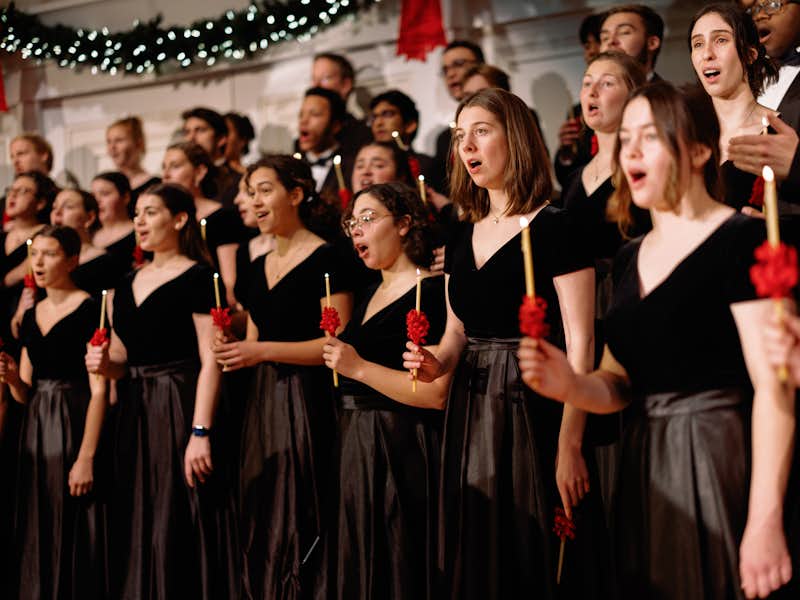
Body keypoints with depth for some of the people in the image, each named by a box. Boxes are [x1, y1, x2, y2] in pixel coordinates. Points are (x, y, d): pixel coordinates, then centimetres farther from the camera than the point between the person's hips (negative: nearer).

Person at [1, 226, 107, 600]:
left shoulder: (89, 310, -9)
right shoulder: (31, 316, 14)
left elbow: (99, 390, -15)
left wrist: (86, 457, -21)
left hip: (75, 427, -7)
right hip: (37, 432, 7)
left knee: (75, 535, -4)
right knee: (38, 537, 10)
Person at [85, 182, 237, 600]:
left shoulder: (198, 277, -7)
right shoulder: (128, 283, 15)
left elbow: (210, 360, -14)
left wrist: (199, 433, -21)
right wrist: (105, 364, -3)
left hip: (179, 409, -7)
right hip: (134, 414, 7)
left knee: (178, 530, -5)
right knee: (137, 530, 9)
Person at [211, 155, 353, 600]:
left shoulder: (325, 259, -8)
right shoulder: (261, 267, 16)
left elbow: (337, 342, -14)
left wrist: (264, 350, -18)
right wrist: (234, 349, 1)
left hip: (306, 405, -7)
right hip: (263, 403, 7)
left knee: (298, 527, -7)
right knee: (261, 526, 7)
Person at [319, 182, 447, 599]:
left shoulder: (431, 292, -12)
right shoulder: (373, 292, 16)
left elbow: (436, 393, -21)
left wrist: (358, 368, -20)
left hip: (401, 452, -9)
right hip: (357, 446, 9)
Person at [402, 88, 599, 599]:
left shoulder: (555, 227, -8)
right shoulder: (462, 240, 13)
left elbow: (580, 345, -13)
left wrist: (570, 444, -19)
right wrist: (438, 362, -2)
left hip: (532, 411, -7)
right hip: (470, 416, 7)